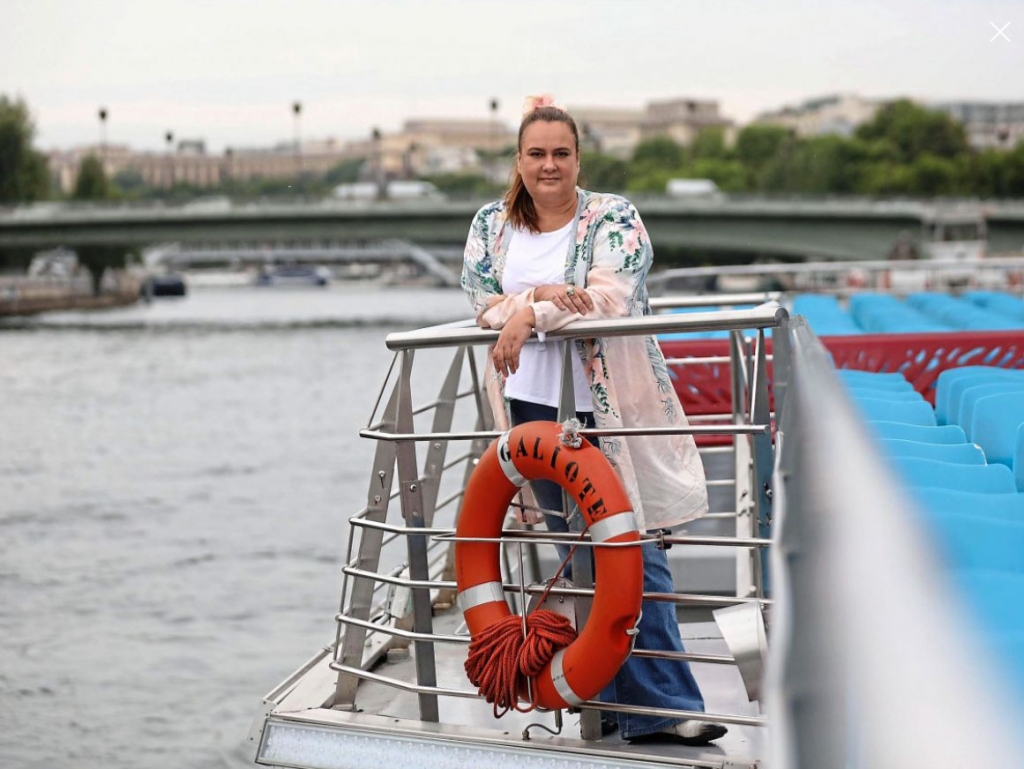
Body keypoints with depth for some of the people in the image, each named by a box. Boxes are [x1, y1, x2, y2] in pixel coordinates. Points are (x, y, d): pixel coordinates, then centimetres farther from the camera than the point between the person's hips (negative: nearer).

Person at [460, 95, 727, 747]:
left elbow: (608, 297, -16)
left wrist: (528, 313, -23)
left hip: (609, 407, -4)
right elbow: (482, 300, -1)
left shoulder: (614, 218, -2)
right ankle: (606, 697, 19)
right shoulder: (492, 225, 10)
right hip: (533, 404, 4)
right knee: (577, 552, 10)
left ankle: (659, 706, -3)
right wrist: (545, 293, -18)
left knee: (633, 552, -5)